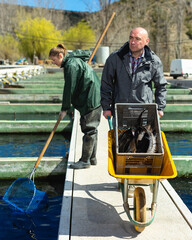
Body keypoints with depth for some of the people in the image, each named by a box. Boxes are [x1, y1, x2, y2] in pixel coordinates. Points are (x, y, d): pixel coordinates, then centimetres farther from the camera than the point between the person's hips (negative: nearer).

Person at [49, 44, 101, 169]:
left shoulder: (71, 65, -14)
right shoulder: (76, 61, 17)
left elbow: (69, 88, -15)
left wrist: (64, 108, -8)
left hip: (91, 100, -11)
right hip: (96, 98, 11)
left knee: (89, 129, -4)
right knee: (92, 129, 15)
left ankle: (85, 160, 3)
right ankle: (92, 158, 23)